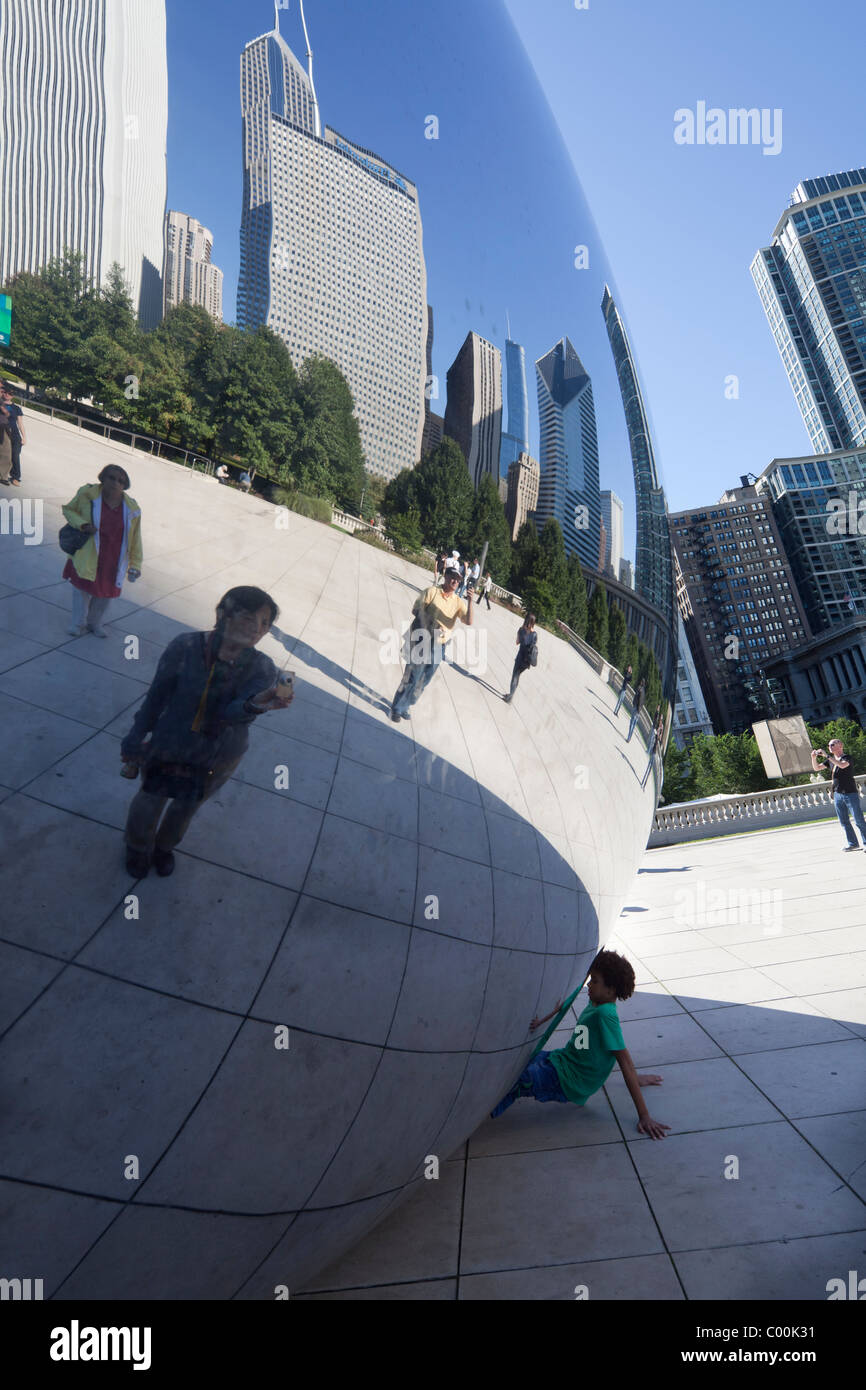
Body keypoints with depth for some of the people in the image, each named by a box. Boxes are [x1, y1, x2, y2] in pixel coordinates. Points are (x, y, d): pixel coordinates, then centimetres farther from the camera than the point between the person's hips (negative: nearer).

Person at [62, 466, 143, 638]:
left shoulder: (132, 509, -5)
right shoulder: (87, 494, -10)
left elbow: (135, 540, 1)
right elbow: (68, 509, 6)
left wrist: (135, 565, 1)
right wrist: (82, 524, -14)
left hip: (113, 560, 2)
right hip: (87, 556, -2)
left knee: (106, 592, 14)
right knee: (82, 588, 7)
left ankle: (95, 623, 37)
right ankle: (78, 623, 29)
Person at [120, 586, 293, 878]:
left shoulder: (261, 668, -20)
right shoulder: (186, 647, -24)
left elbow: (235, 712, -35)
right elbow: (156, 697, -12)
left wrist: (260, 702, -58)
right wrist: (135, 741, -2)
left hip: (217, 761, 2)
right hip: (168, 748, -2)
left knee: (186, 808, 27)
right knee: (151, 801, 21)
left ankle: (164, 847, 61)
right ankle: (138, 847, 57)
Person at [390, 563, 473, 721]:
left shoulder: (459, 602, 4)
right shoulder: (432, 592, -5)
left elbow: (469, 622, -9)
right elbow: (416, 610, -5)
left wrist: (470, 601, -21)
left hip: (440, 647, 4)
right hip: (422, 641, -4)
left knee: (424, 680, 12)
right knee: (411, 677, -1)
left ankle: (405, 707, 29)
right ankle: (396, 708, 17)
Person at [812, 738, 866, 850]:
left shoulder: (846, 758, -9)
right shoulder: (830, 760, 10)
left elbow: (842, 765, -31)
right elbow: (817, 768, 8)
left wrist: (827, 755, -31)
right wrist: (814, 757, -9)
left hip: (851, 794, -6)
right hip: (837, 794, 6)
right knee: (844, 822, 9)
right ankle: (852, 843, 18)